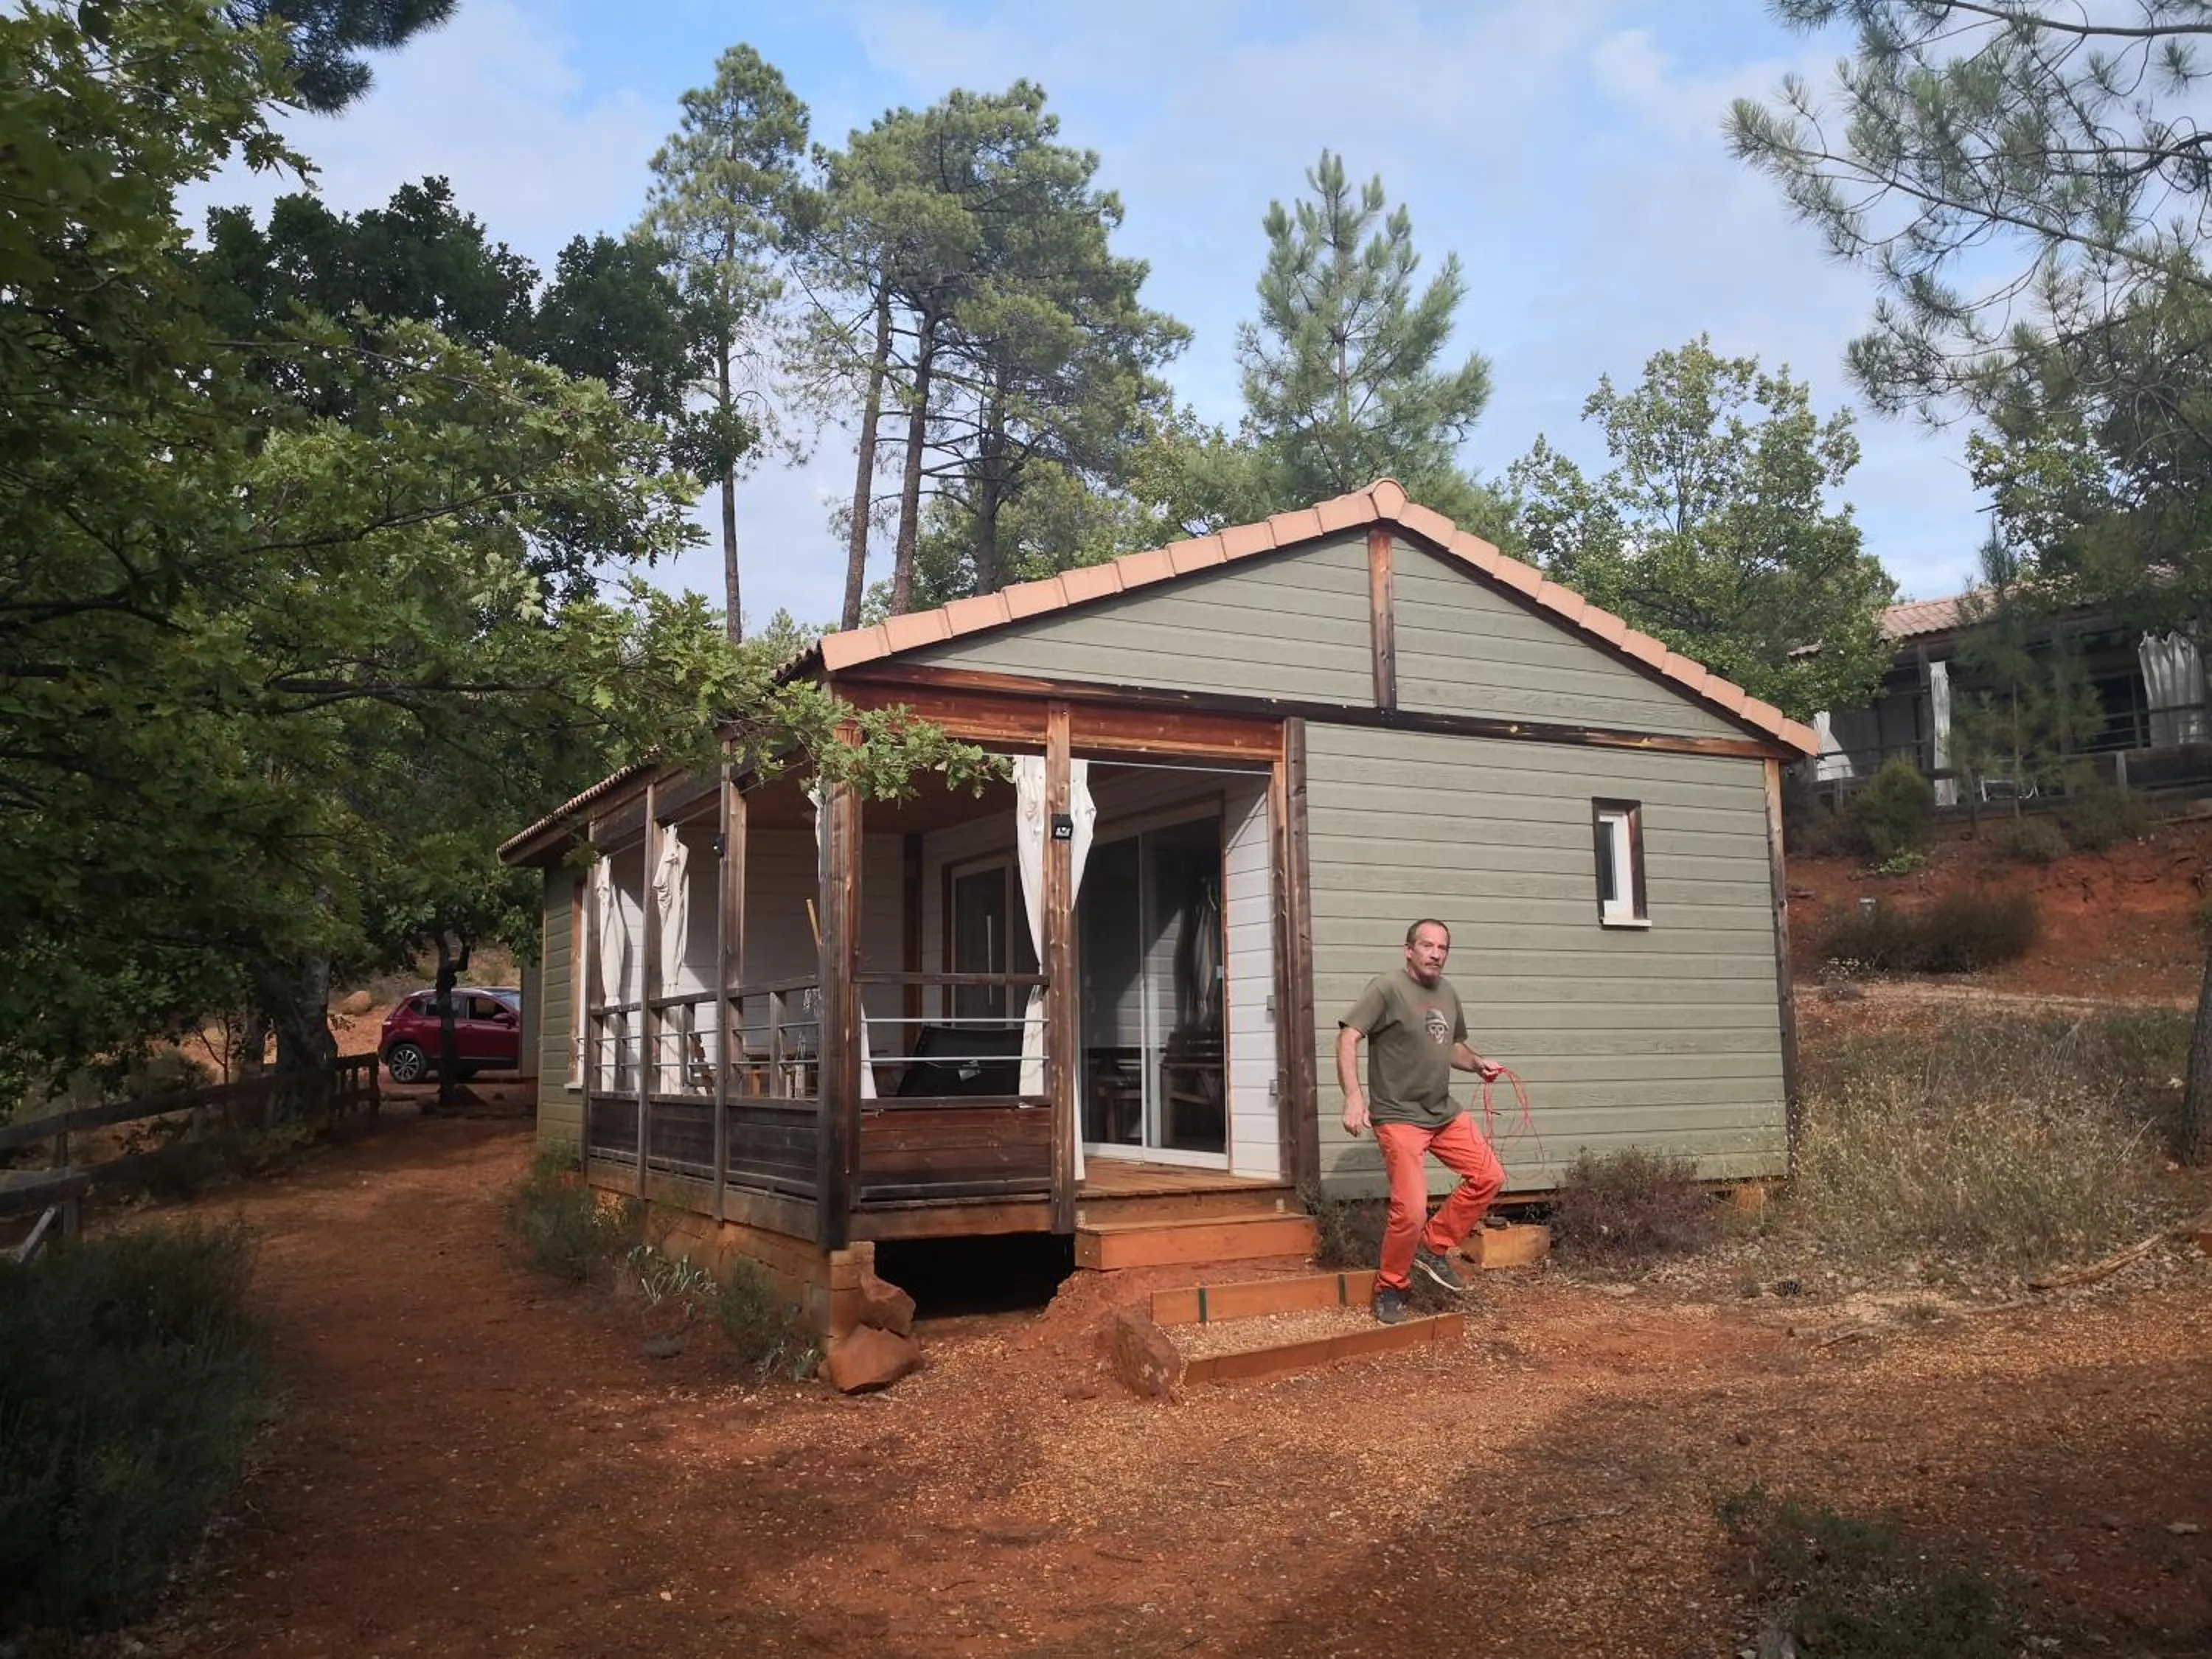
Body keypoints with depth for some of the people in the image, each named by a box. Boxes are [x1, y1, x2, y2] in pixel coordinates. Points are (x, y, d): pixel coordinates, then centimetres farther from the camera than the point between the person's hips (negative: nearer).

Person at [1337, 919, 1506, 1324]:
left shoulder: (1448, 994, 10)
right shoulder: (1388, 989, -13)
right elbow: (1348, 1038, -20)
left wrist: (1477, 1063, 4)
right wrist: (1354, 1098, -31)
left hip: (1445, 1113, 8)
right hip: (1399, 1117, -8)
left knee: (1489, 1176, 4)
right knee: (1411, 1211, -12)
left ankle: (1432, 1248, 18)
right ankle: (1391, 1289, 12)